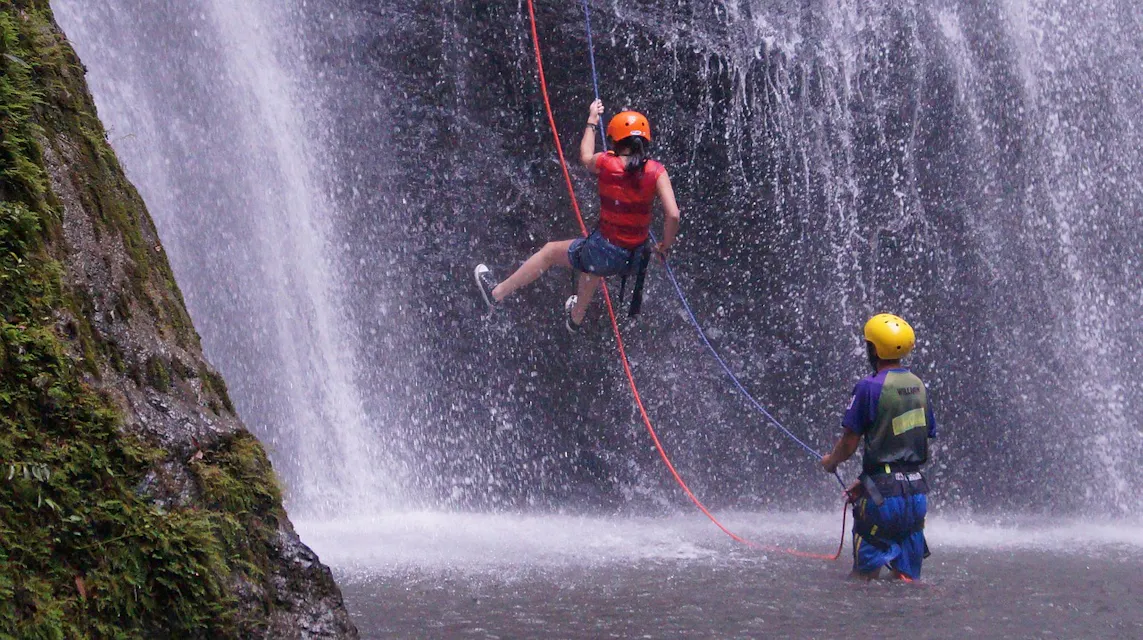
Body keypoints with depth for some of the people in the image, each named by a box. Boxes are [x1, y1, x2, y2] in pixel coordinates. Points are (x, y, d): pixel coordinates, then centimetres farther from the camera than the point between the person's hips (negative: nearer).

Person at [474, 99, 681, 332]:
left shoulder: (606, 163, -12)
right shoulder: (656, 171, -11)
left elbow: (585, 157, 13)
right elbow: (673, 215, -18)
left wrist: (592, 120, 27)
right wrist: (665, 246, 1)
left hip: (604, 252, -4)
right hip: (635, 258, 4)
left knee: (550, 251, 24)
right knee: (591, 266, 39)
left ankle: (497, 293, 42)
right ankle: (576, 318, 66)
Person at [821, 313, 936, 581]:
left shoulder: (870, 387, -13)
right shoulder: (919, 386, 9)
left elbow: (849, 443, -11)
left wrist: (831, 461, 14)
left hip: (884, 495, -6)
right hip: (917, 490, 6)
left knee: (864, 578, 2)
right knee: (906, 580, 12)